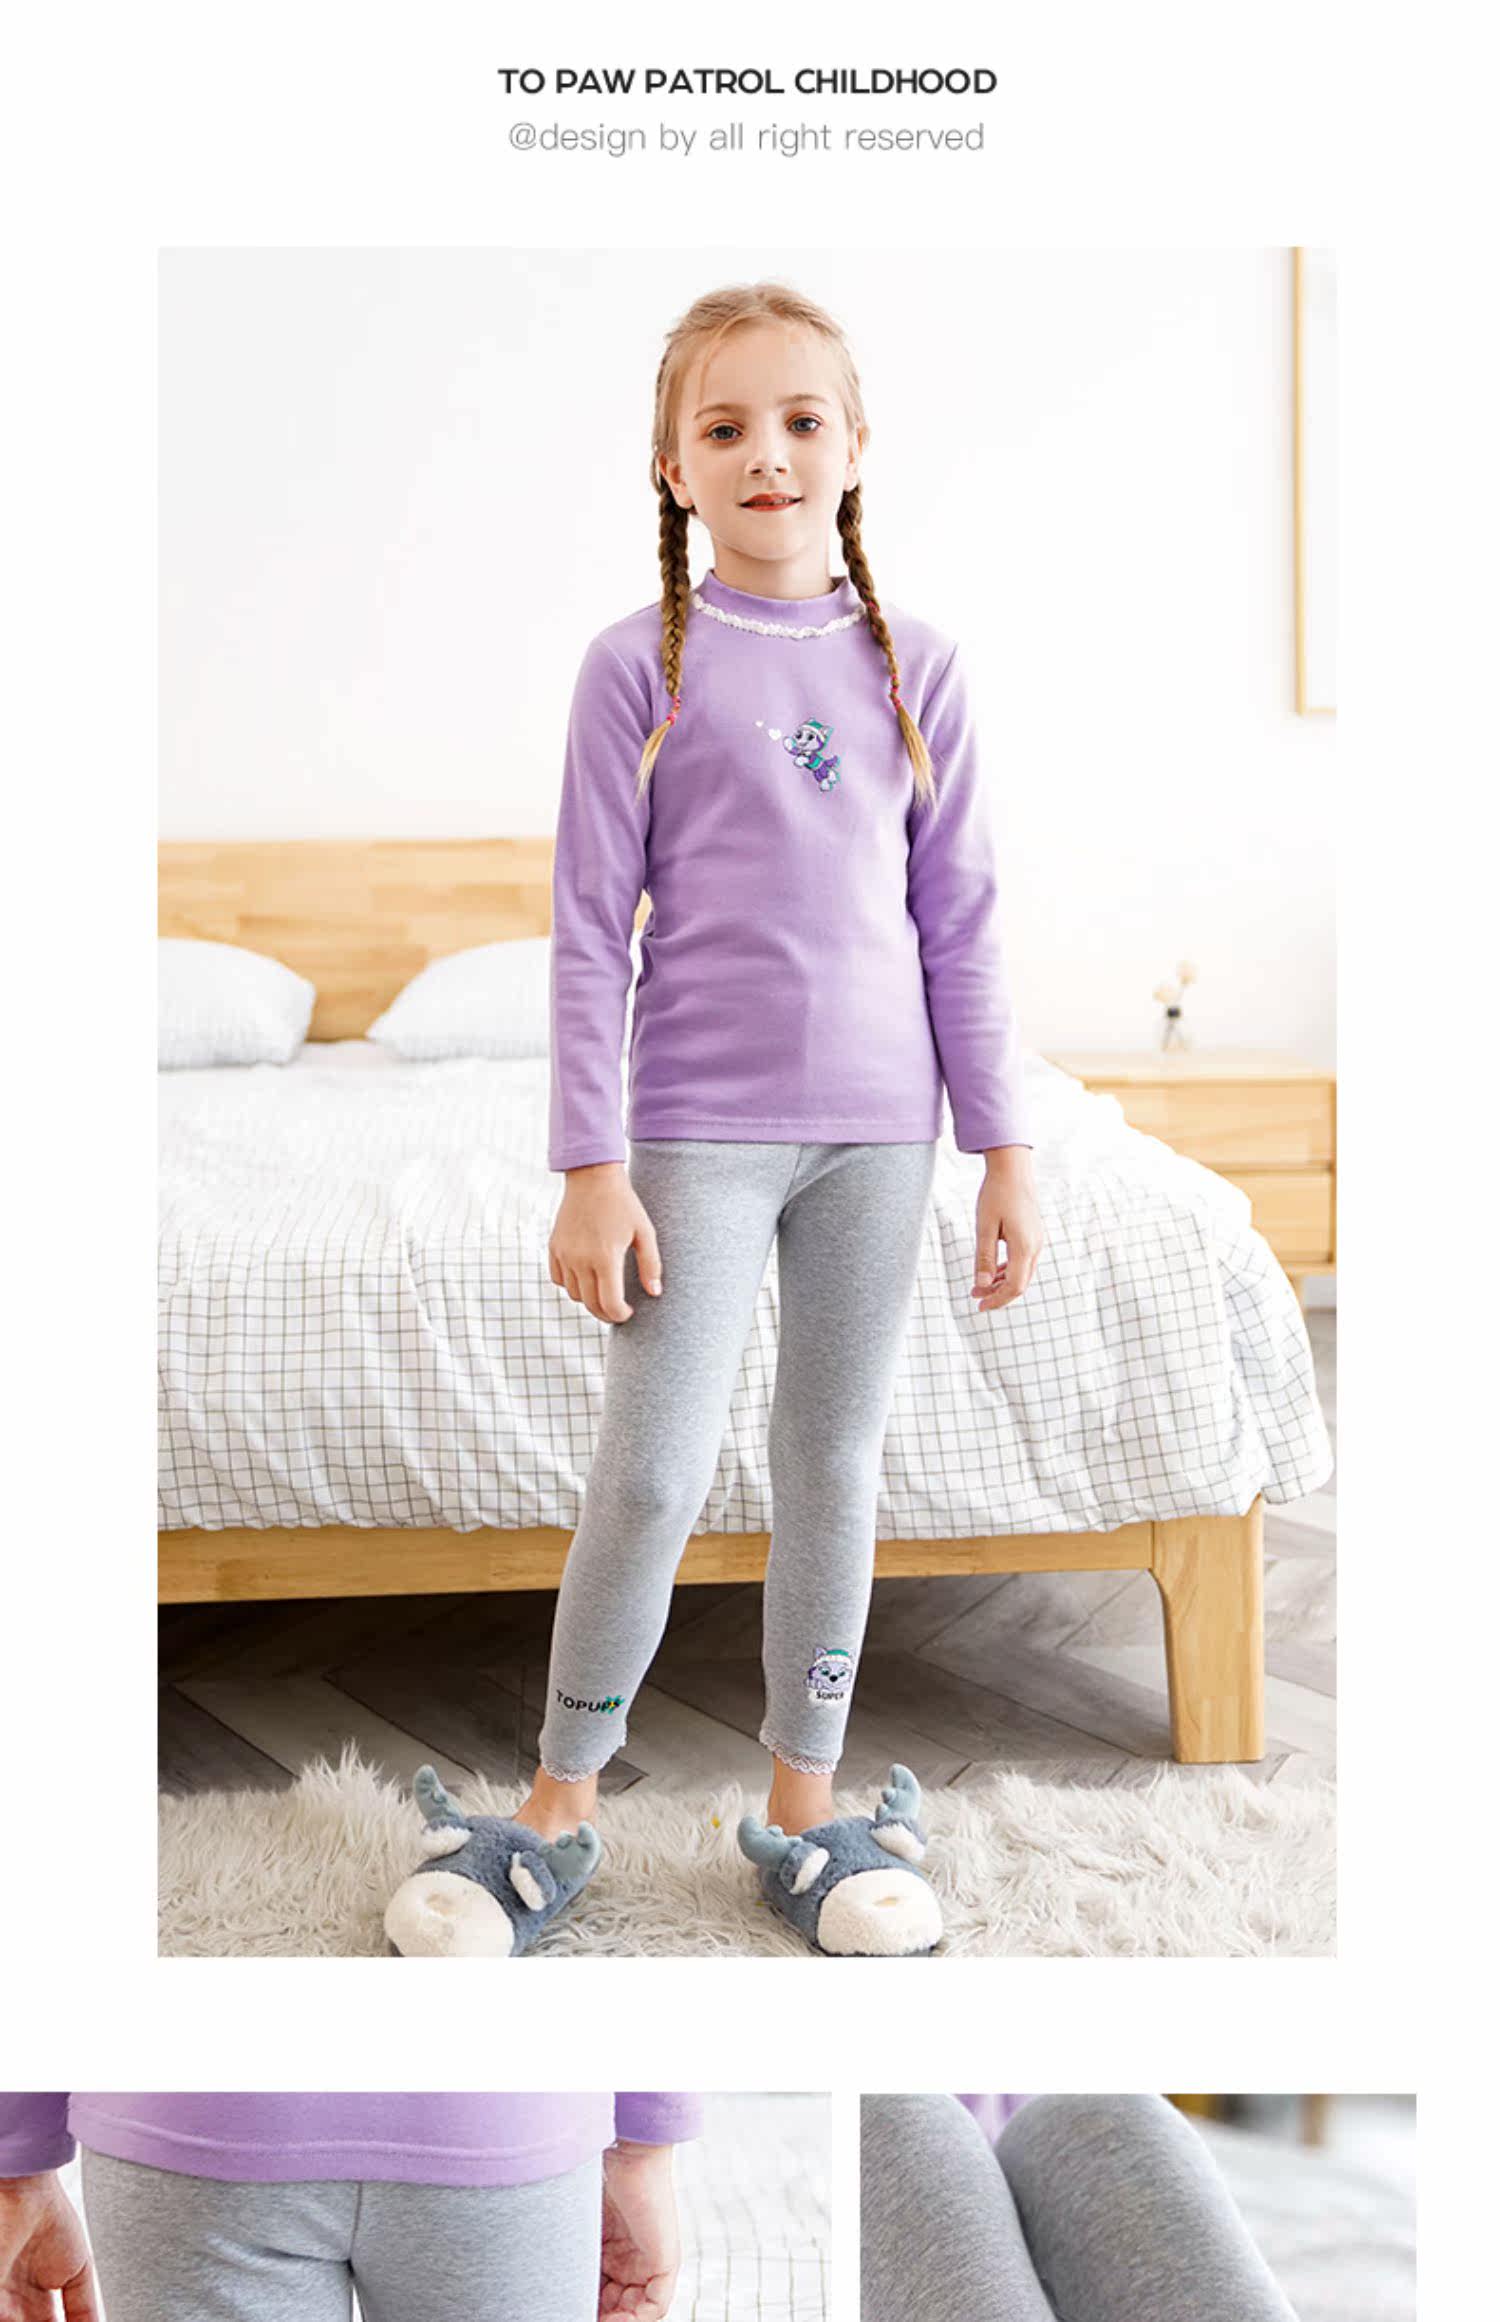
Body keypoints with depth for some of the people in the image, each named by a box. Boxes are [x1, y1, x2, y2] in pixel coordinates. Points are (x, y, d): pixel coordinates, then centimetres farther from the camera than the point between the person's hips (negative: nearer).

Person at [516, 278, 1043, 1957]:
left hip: (878, 1126, 3)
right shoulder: (642, 664, -3)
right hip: (702, 1124, -3)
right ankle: (561, 1794, 16)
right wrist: (591, 1167, -9)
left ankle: (804, 1796, 25)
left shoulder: (915, 668, 5)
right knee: (654, 1473, -4)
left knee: (837, 1464, 10)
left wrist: (1004, 1150, 5)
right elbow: (591, 933, -4)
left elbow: (961, 927, 7)